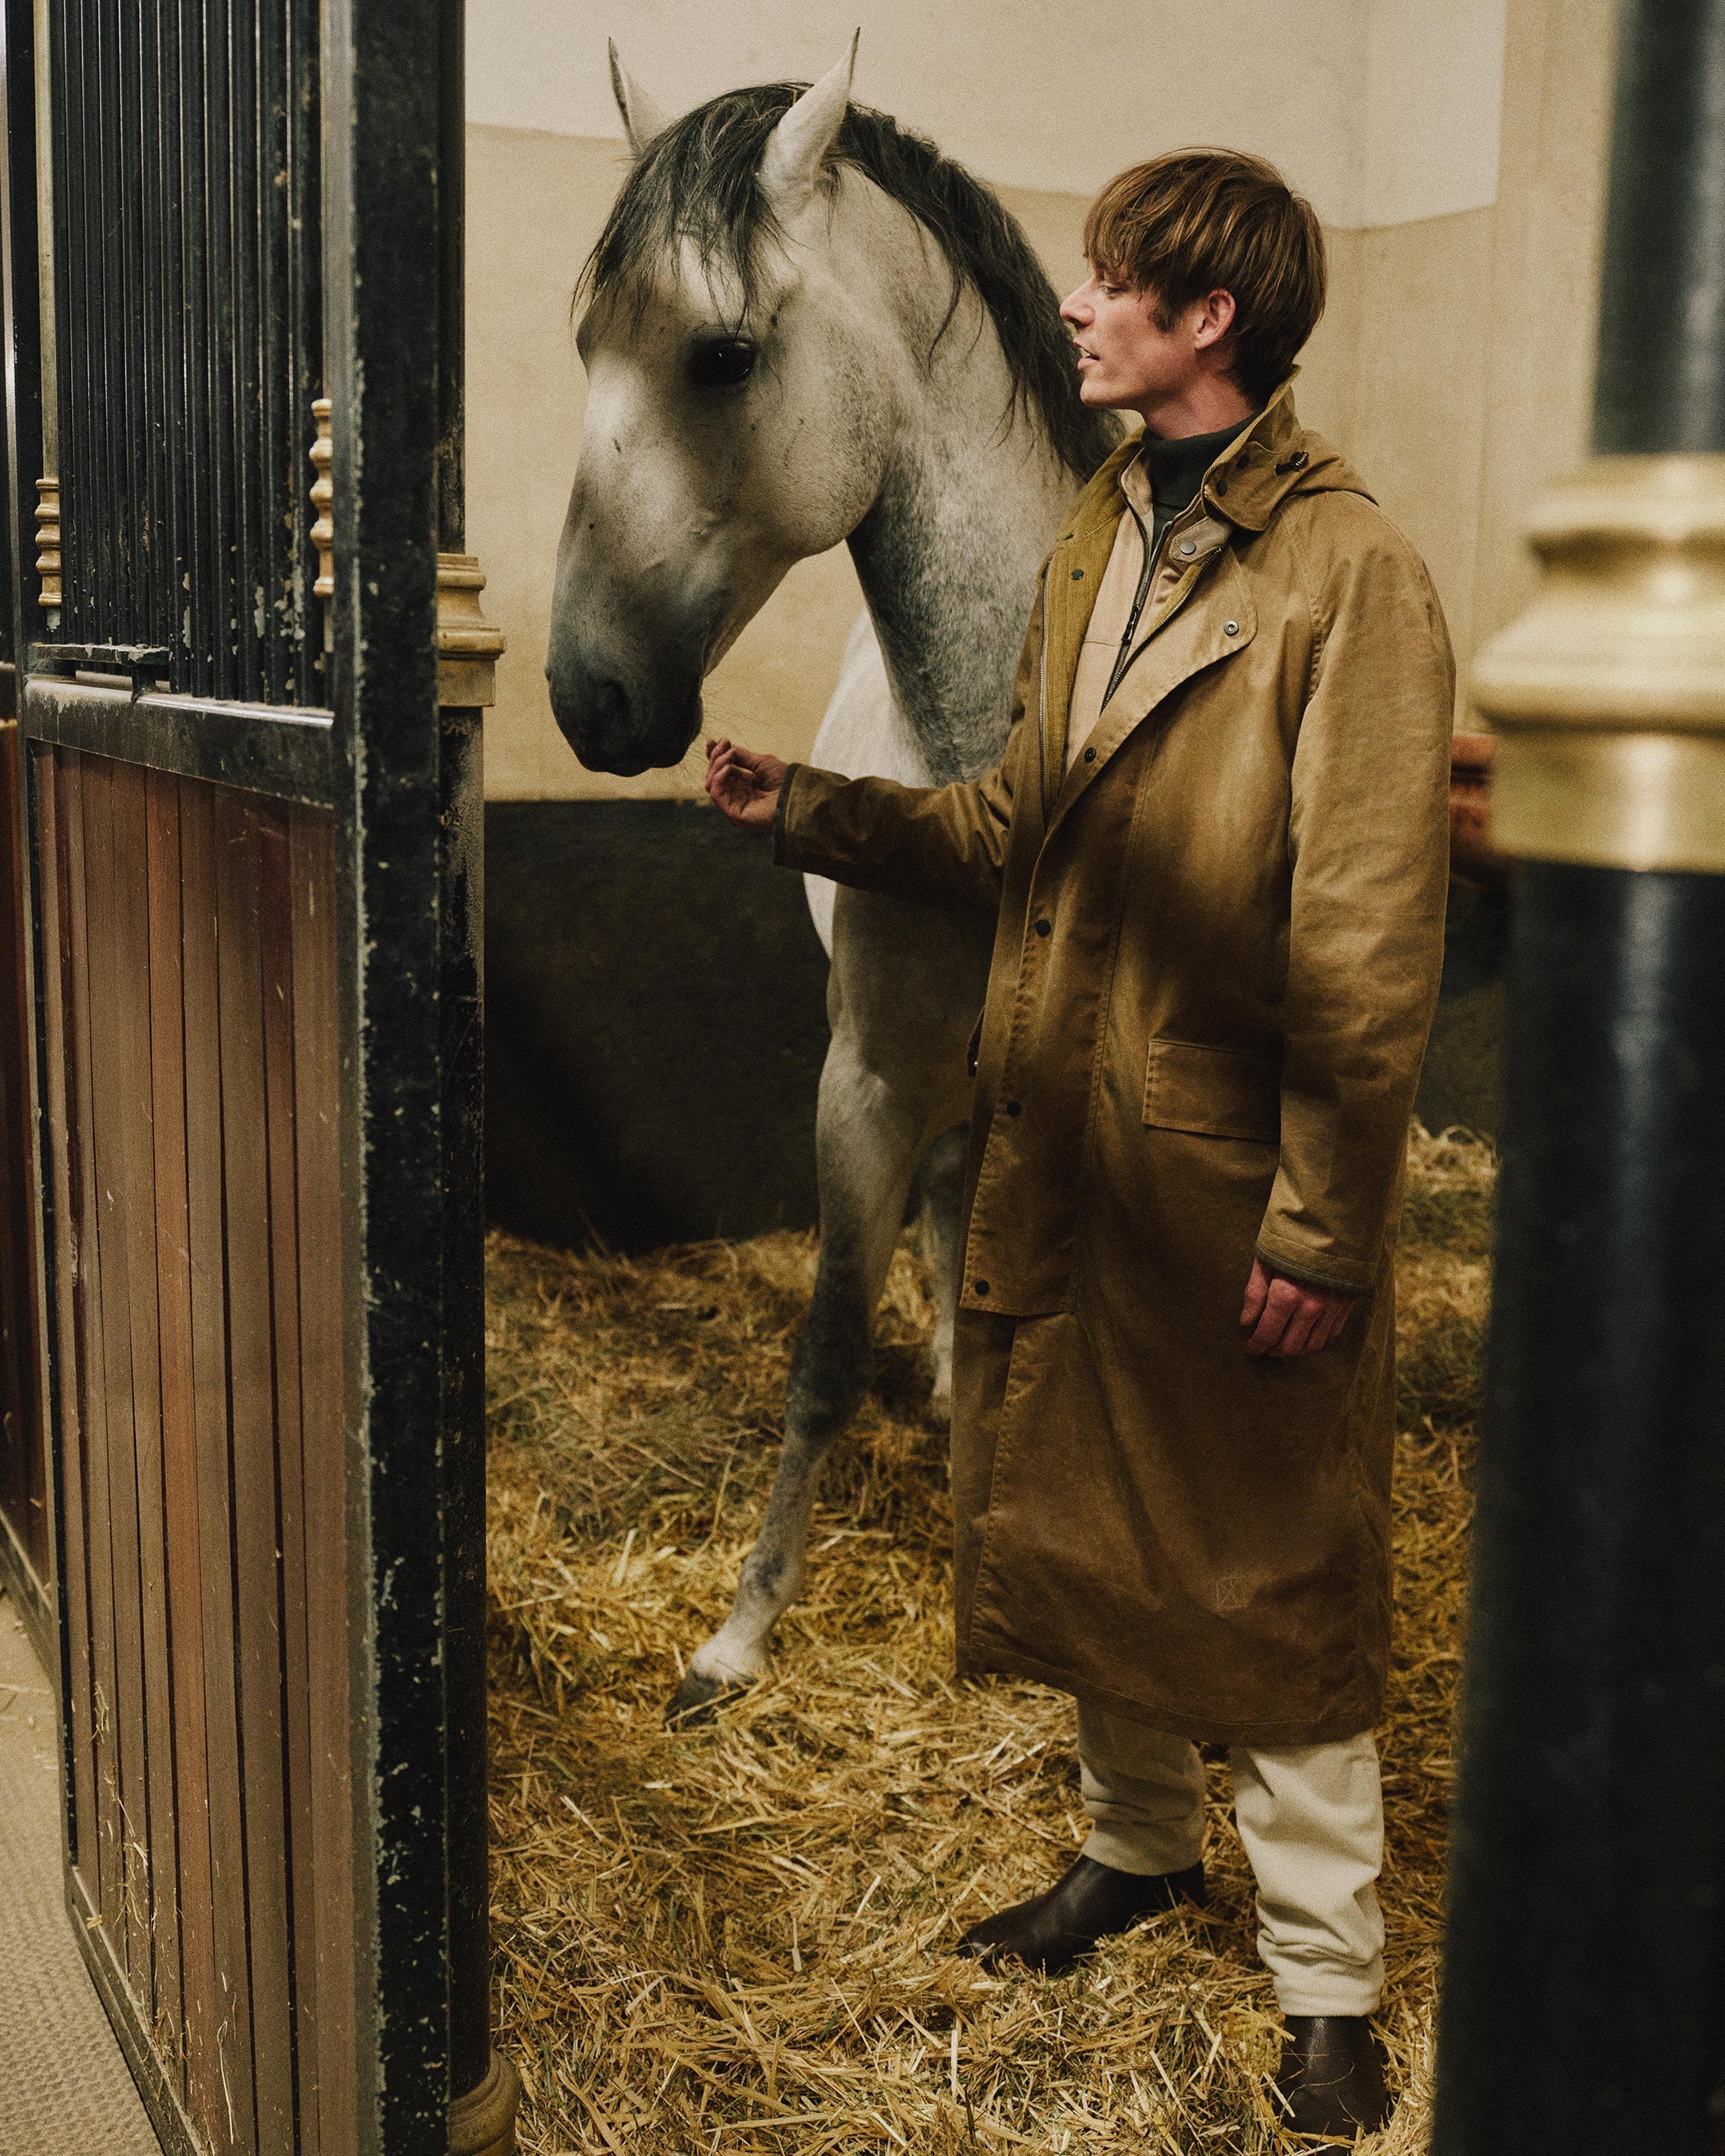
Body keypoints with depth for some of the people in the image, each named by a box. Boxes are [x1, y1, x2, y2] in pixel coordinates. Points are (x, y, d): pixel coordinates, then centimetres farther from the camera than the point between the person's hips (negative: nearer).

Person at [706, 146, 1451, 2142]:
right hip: (1058, 1140, 8)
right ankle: (1136, 1843, 43)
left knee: (1270, 1568, 6)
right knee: (1077, 1516, 20)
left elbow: (1368, 943, -19)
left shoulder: (1351, 573, -16)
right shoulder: (1091, 541, 10)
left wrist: (1321, 1228, -19)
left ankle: (1323, 1978, 24)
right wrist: (802, 805, 8)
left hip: (1230, 1164, -7)